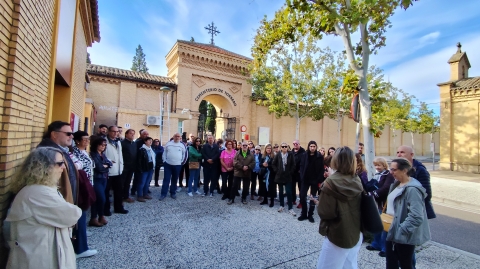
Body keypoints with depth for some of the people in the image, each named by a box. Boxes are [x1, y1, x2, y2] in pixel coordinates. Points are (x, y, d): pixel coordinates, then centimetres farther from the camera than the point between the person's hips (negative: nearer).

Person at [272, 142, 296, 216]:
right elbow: (273, 164, 7)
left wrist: (290, 172, -5)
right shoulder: (278, 155, 0)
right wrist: (277, 171, -1)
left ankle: (290, 208, 6)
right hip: (279, 176, 2)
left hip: (288, 176, -2)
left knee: (289, 192, -4)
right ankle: (281, 205, 27)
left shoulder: (290, 154, -5)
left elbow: (293, 165, -3)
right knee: (280, 191, 12)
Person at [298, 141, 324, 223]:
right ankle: (304, 214, 17)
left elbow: (321, 169, -6)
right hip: (305, 180, 2)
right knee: (302, 196, 1)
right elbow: (301, 167, 1)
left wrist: (319, 180, -14)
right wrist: (302, 177, -8)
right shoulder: (304, 156, 1)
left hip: (315, 180, -1)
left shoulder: (320, 157, -4)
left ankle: (310, 215, 21)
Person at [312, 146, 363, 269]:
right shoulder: (357, 181, -4)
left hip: (338, 236, -6)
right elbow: (359, 207, 8)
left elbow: (325, 213, -21)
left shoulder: (331, 182, -21)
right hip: (356, 234, 6)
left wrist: (318, 204, -2)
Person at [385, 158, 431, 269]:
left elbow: (416, 217, -26)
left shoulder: (412, 189, -22)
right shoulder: (396, 185, 6)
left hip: (404, 236, -8)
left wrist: (401, 230, -22)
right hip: (392, 232, 8)